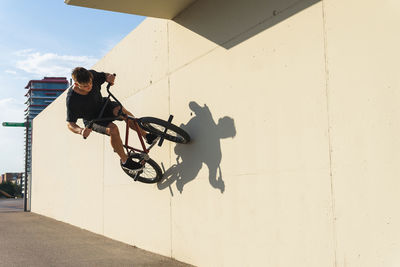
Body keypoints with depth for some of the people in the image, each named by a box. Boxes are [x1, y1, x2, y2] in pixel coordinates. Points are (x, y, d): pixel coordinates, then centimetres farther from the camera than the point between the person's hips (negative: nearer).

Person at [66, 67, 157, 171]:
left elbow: (104, 76, 0)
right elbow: (70, 124, -25)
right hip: (92, 119, -4)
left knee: (121, 110, -28)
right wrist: (81, 131, -46)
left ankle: (146, 136, -15)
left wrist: (109, 77, -25)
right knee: (113, 129, -30)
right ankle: (125, 161, -13)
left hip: (103, 105, 4)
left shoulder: (92, 75, -21)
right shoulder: (72, 100, -31)